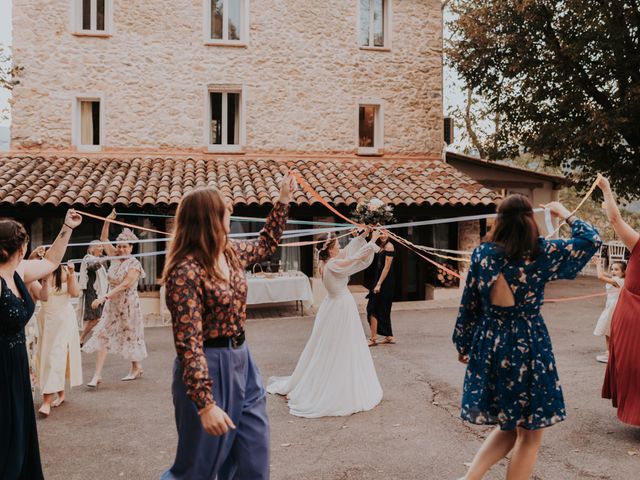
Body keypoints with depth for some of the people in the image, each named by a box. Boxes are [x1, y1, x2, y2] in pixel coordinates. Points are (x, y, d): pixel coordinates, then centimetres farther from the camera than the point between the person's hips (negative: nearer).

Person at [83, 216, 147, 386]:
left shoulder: (134, 264, -14)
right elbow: (103, 239, 9)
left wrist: (104, 297, -28)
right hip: (112, 305, 6)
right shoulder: (115, 257, 4)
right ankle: (97, 375, -3)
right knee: (103, 335, -3)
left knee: (130, 335, 8)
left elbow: (124, 285, -23)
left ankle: (136, 368, 29)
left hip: (128, 305, -6)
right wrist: (107, 221, -4)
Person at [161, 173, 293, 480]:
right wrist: (205, 404, -27)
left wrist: (284, 199, 24)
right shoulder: (186, 272, -22)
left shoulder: (231, 253, 3)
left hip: (242, 361, 8)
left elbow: (265, 245, 26)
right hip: (208, 369, -8)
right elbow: (188, 343, -24)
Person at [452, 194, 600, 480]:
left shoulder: (482, 254, -2)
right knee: (530, 434, 12)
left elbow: (468, 305, 3)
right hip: (528, 348, -4)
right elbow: (592, 240, 4)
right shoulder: (542, 253, -9)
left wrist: (462, 344, 14)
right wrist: (563, 213, 17)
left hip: (489, 346, 4)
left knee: (507, 427, 22)